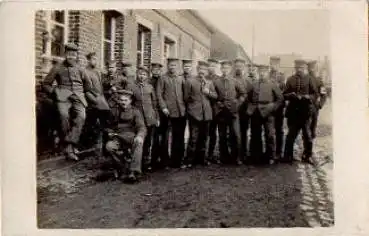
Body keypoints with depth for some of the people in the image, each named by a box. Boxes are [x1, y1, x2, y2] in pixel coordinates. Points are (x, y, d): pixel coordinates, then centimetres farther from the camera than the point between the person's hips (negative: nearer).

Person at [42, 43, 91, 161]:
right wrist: (54, 92, 3)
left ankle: (69, 145, -30)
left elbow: (88, 85, 31)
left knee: (81, 116, -28)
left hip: (78, 97, 2)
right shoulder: (57, 68, 13)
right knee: (64, 116, -30)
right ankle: (69, 148, -25)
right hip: (63, 97, -2)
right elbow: (46, 84, 17)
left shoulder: (80, 69, 20)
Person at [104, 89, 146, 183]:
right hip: (117, 137, 2)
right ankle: (121, 166, -5)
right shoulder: (114, 111, 14)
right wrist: (109, 133, 2)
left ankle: (134, 172, -38)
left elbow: (141, 127, -6)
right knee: (109, 146, -30)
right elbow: (108, 127, 26)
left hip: (131, 137, -2)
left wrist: (140, 136, -29)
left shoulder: (135, 112, 6)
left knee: (138, 143, -36)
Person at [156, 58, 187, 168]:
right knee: (176, 137, 0)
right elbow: (159, 94, -1)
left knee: (179, 137, 7)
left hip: (181, 112, 3)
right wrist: (163, 107, -11)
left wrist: (185, 106, 3)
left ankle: (177, 161, 17)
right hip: (170, 112, -3)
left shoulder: (181, 78, 14)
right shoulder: (163, 79, 3)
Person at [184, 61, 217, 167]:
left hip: (206, 113, 5)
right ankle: (189, 160, 2)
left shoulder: (209, 83, 17)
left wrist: (208, 92, -5)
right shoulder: (190, 81, 2)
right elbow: (186, 97, 3)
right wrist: (192, 104, -1)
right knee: (193, 138, -7)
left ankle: (201, 158, 22)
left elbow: (215, 96, 11)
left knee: (203, 137, 11)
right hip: (194, 113, -5)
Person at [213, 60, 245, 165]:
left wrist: (238, 103, 1)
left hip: (233, 112, 0)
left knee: (236, 135, -4)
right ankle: (224, 158, 16)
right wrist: (217, 104, -1)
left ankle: (236, 157, 8)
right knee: (222, 136, 5)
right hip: (221, 112, 0)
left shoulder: (234, 81, 6)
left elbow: (242, 94, 12)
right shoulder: (216, 82, 4)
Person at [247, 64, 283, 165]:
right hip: (255, 113, 3)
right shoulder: (254, 85, 13)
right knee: (255, 135, 8)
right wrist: (250, 108, 4)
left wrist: (273, 107, -6)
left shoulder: (272, 85, 5)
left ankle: (271, 157, 10)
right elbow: (249, 98, 16)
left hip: (267, 113, -3)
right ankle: (257, 156, 20)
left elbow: (280, 98, 3)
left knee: (270, 135, -2)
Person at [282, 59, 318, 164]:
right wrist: (291, 95, -14)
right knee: (291, 135, 6)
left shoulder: (308, 79, 4)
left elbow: (314, 93, 3)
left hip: (305, 111, 0)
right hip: (293, 111, 0)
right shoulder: (290, 79, 7)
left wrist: (308, 97, -16)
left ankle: (307, 156, 22)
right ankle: (288, 156, 16)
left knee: (307, 136, 8)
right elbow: (285, 95, 6)